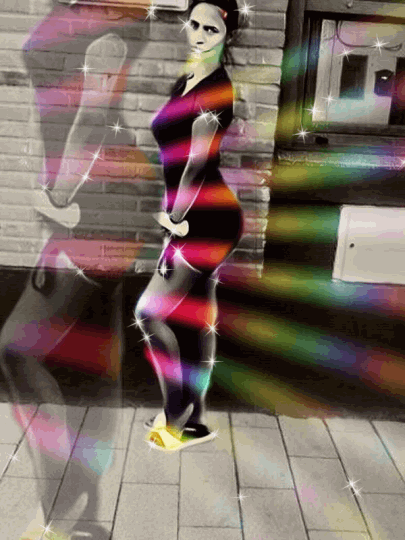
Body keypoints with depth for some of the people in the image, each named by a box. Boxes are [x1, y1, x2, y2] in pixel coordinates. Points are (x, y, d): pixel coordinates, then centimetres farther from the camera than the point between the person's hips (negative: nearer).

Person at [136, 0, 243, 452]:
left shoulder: (217, 88, -12)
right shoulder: (185, 82, 16)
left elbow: (198, 160, -14)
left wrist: (175, 217, -6)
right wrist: (172, 213, 10)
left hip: (209, 220, -9)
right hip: (190, 218, 9)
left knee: (150, 314, -6)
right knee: (194, 319, 13)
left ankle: (175, 418, 10)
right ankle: (193, 422, 26)